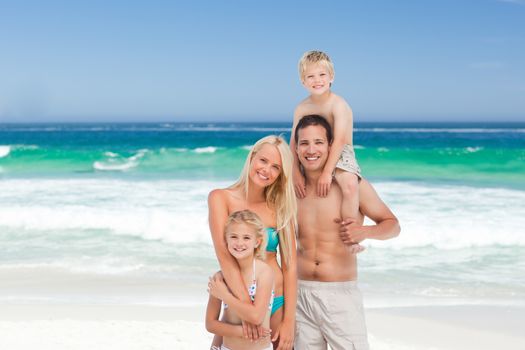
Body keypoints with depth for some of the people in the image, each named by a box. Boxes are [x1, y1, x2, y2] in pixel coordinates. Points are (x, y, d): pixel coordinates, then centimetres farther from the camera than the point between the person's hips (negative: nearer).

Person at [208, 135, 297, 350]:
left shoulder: (280, 208, 4)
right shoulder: (221, 198, -4)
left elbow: (290, 266, 2)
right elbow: (224, 254, -15)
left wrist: (289, 321, -6)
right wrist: (247, 306, -23)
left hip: (278, 303, 2)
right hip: (237, 303, -2)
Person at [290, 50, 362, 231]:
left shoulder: (338, 104, -16)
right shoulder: (301, 108, -1)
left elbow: (339, 140, -24)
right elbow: (294, 144, -3)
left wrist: (327, 172, -29)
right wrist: (296, 173, -15)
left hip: (340, 155, -6)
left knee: (350, 184, -34)